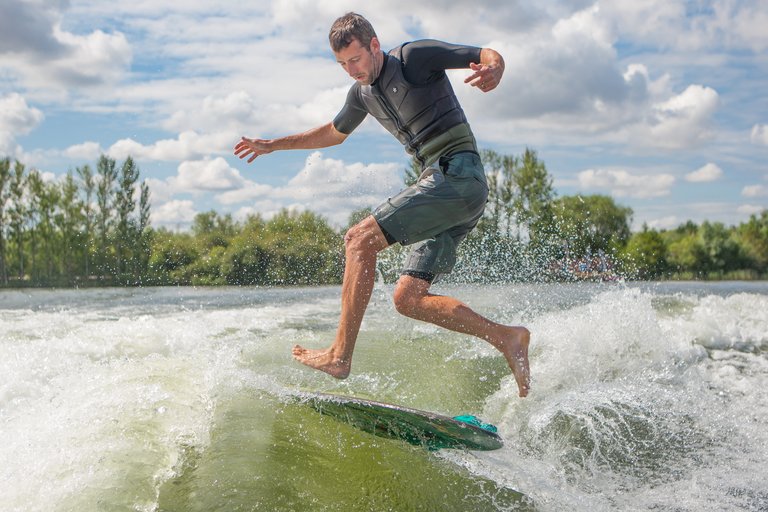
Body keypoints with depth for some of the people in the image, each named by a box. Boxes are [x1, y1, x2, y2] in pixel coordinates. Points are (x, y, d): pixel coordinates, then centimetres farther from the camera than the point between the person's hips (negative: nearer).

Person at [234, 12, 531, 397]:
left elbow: (488, 54, -5)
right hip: (446, 189, 9)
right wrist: (273, 145, 39)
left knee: (360, 239, -17)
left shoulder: (414, 56, -3)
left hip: (459, 174, -9)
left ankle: (340, 356, -19)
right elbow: (334, 132, 38)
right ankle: (506, 337, -2)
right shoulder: (363, 93, 20)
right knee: (408, 298, -1)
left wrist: (493, 69, -30)